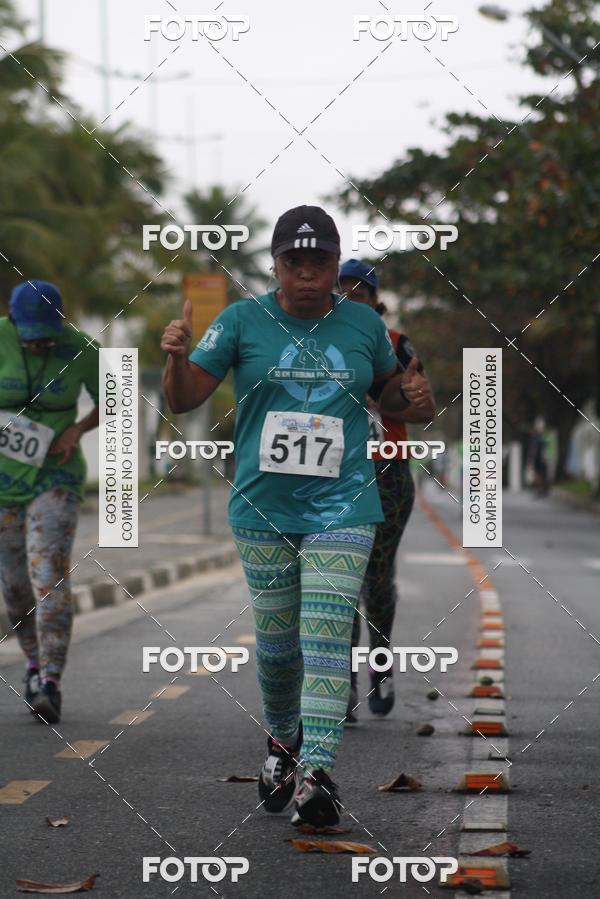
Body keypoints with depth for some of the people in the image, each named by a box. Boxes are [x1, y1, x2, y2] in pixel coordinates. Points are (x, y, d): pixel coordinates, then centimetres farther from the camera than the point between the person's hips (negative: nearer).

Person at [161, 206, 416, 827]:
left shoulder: (363, 325, 6)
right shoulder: (242, 321, 1)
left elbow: (393, 395, 22)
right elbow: (182, 401, 1)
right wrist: (176, 356, -18)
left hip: (341, 508, -1)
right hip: (262, 509, 1)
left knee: (326, 636, -14)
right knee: (276, 641, 7)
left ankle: (316, 771, -19)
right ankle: (282, 742, 31)